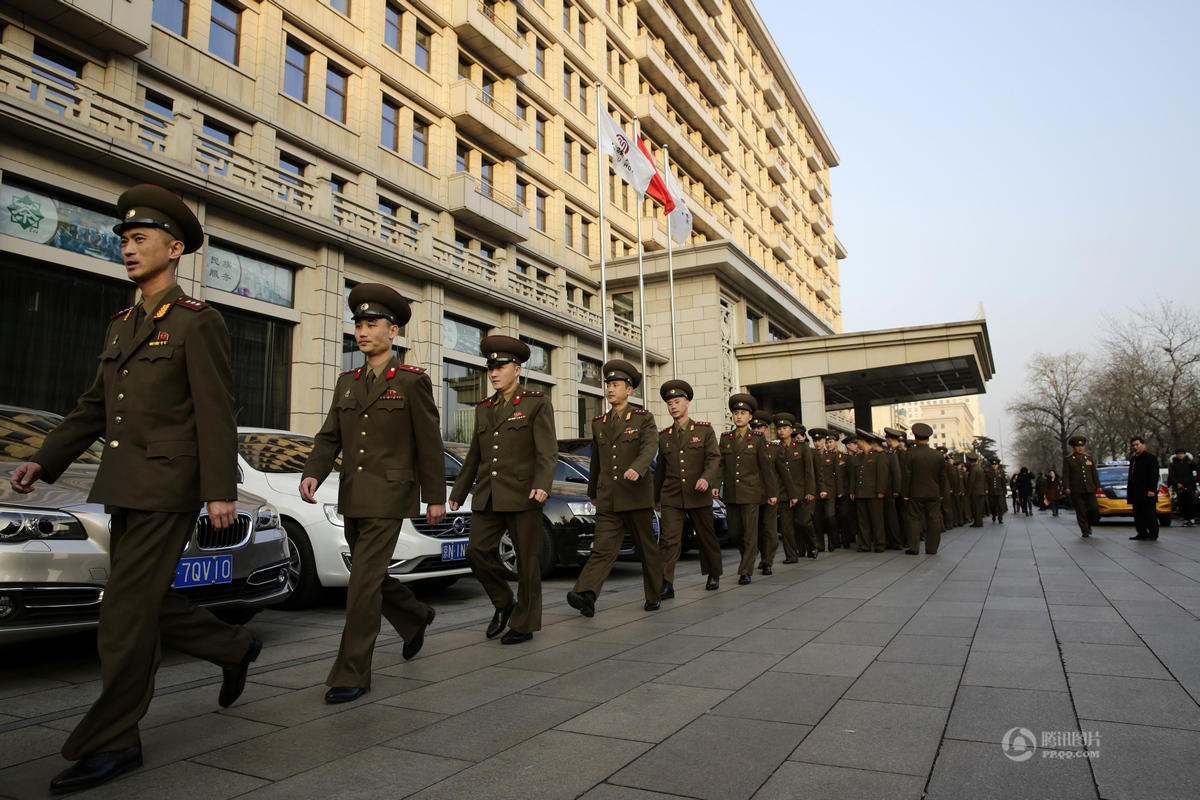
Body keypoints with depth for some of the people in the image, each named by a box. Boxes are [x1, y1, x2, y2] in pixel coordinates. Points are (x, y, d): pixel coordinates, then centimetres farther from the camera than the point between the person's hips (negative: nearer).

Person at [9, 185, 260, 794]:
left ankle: (111, 742, 11)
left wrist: (220, 490, -17)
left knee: (127, 613, -4)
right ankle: (235, 648, 35)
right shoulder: (120, 326, 17)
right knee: (146, 602, 15)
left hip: (167, 490, -8)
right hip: (123, 489, 8)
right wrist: (44, 461, 9)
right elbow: (93, 408, 19)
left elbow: (215, 412, -13)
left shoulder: (197, 322, -7)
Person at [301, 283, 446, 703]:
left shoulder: (412, 381, -6)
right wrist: (312, 473, -7)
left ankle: (352, 674, 5)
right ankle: (416, 617, 44)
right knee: (371, 575, 18)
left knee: (364, 582, -7)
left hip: (389, 497, -7)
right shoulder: (347, 381, 12)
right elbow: (329, 436, 11)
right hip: (351, 498, 7)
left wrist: (436, 498, -4)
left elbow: (430, 444, -5)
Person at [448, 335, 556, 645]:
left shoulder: (537, 404, 0)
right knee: (478, 551, -6)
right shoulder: (484, 409, 17)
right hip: (487, 497, 5)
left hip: (522, 495, -5)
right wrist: (458, 492, 23)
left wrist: (542, 485, -25)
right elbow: (474, 456, 22)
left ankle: (524, 624, 16)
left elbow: (547, 451, -10)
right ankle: (504, 604, 18)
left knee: (527, 561, 1)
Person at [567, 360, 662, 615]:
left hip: (636, 496, -3)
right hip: (607, 499, 3)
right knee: (602, 548, -9)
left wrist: (636, 469, -37)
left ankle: (654, 596, 23)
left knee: (647, 549, 8)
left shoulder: (643, 418, 1)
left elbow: (650, 448, -17)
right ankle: (586, 596, -22)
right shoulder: (599, 422, 15)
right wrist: (592, 492, 28)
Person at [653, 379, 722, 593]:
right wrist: (656, 496, 22)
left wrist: (706, 479, -25)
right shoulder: (663, 436, 11)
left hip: (699, 495, -1)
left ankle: (713, 575, 34)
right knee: (668, 539, -11)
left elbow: (714, 458, -6)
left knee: (707, 537, 12)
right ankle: (666, 585, -13)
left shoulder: (705, 430, 3)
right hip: (671, 497, 1)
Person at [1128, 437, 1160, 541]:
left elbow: (1154, 475, -13)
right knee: (1138, 514, 10)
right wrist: (1129, 488, 16)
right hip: (1136, 493, 8)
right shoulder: (1133, 459, 18)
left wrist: (1152, 489, -19)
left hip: (1147, 492, -8)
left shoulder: (1151, 457, -6)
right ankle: (1142, 533, 17)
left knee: (1150, 514, -3)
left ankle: (1153, 535, 3)